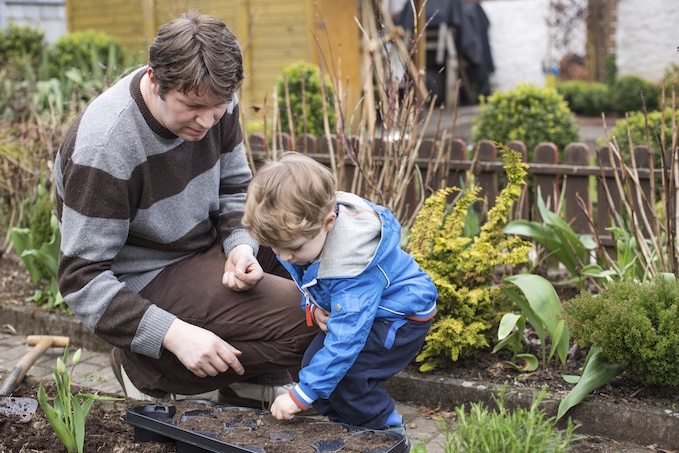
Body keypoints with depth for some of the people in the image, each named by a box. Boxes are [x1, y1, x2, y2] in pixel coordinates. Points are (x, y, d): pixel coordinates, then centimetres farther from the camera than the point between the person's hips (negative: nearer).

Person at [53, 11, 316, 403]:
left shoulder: (212, 101, -9)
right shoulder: (103, 147, -29)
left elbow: (235, 188, 6)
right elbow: (83, 278, -24)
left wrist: (241, 245, -15)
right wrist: (173, 333, -33)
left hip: (208, 245, 8)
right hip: (148, 284, -8)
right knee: (300, 318, -20)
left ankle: (261, 375, 8)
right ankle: (149, 369, -3)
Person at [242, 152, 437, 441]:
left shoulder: (350, 259, -39)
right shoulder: (304, 229, -14)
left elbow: (346, 336, -38)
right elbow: (306, 282, 8)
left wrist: (301, 394, -34)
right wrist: (313, 307, -14)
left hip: (403, 316, -9)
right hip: (364, 308, 9)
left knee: (343, 373, -22)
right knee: (314, 361, -2)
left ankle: (387, 434, 0)